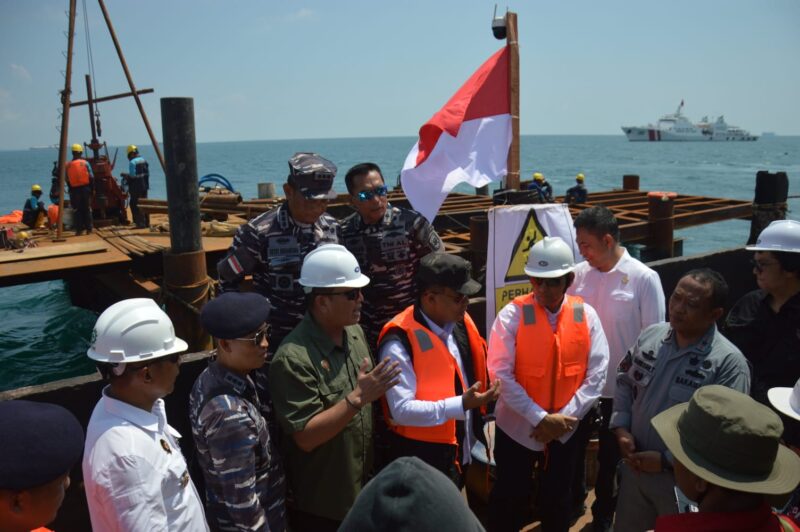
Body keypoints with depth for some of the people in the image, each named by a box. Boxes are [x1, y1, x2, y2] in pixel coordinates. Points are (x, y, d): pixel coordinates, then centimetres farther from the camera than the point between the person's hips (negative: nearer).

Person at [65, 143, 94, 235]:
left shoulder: (68, 165, 0)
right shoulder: (85, 163, -5)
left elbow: (67, 180, 4)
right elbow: (91, 177, -5)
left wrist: (71, 190, 13)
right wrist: (92, 188, 3)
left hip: (74, 189, 1)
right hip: (85, 187, -1)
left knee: (77, 210, 8)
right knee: (87, 209, 8)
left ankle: (79, 229, 6)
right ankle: (88, 228, 8)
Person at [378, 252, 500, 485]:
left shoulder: (460, 322, -2)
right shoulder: (400, 343, -26)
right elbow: (401, 410, -28)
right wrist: (461, 405, -32)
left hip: (460, 450, 8)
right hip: (421, 458, -7)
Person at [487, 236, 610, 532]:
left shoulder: (585, 315, -7)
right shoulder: (512, 315, -15)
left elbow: (597, 374, -6)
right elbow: (501, 375, -17)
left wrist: (565, 417, -14)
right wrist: (540, 418, -20)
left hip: (565, 429, 3)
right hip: (518, 427, -2)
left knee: (558, 501, 20)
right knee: (509, 499, 11)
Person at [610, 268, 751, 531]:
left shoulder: (729, 362, -21)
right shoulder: (651, 334, -4)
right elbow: (624, 382, 8)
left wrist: (667, 460, -19)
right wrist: (621, 427, -5)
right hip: (634, 467, 5)